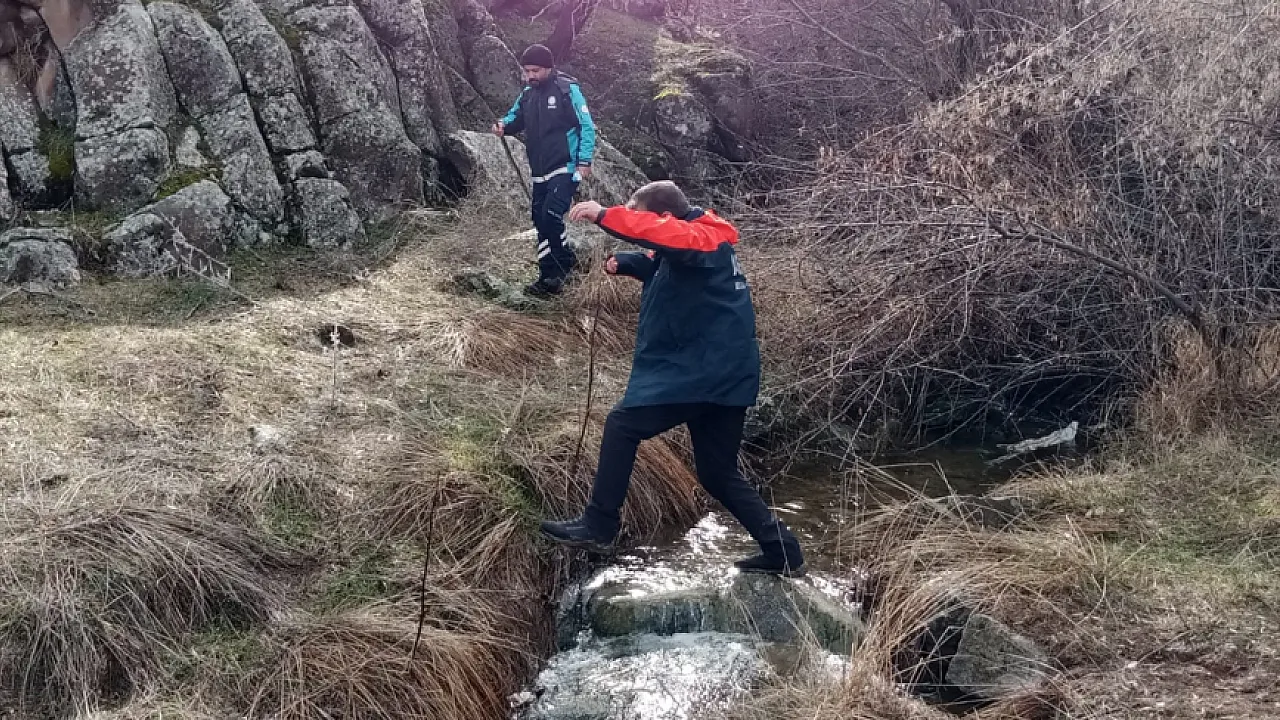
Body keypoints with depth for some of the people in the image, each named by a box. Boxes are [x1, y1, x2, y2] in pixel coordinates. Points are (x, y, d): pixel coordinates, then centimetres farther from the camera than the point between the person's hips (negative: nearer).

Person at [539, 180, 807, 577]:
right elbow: (657, 263, 29)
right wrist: (621, 263, 7)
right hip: (723, 373, 11)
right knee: (719, 474, 15)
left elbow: (660, 233, -33)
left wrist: (604, 216, -36)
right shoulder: (685, 248, 18)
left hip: (703, 370, -11)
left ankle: (598, 527, 1)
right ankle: (781, 551, 15)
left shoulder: (702, 239, -13)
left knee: (622, 425, -4)